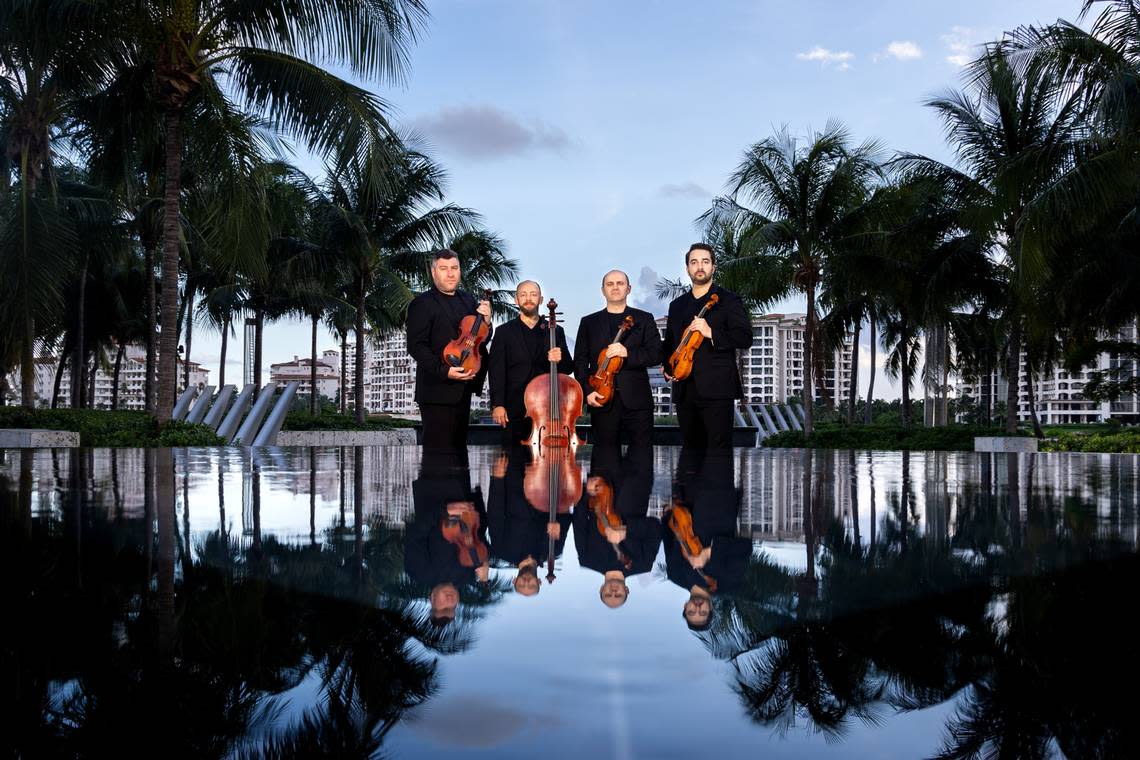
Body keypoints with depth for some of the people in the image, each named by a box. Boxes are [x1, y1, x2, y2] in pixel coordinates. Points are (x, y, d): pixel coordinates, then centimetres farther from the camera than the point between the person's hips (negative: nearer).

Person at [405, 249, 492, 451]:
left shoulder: (468, 300, 14)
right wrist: (443, 371, -25)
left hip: (463, 389, 7)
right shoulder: (422, 304, -7)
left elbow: (481, 339, 18)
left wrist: (485, 321, -4)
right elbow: (416, 346, -14)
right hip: (437, 390, -7)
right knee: (439, 450, -7)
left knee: (459, 447, 14)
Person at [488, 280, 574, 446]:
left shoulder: (556, 331, 12)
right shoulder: (504, 332, 8)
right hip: (514, 410, -1)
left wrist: (560, 360, -12)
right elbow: (496, 371, 1)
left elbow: (568, 368, 12)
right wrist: (497, 404, -9)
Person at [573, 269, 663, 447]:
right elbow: (580, 361, 9)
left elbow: (656, 355, -1)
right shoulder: (588, 322, 13)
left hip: (637, 399, -1)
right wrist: (587, 391, -5)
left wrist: (628, 352, -17)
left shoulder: (644, 319, 9)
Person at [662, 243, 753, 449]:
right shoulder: (677, 305, 19)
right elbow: (669, 344, 27)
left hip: (716, 389, -6)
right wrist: (667, 367, 7)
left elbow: (745, 338, -7)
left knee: (718, 448, -10)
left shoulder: (728, 300, 2)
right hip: (684, 390, 6)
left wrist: (711, 333, -19)